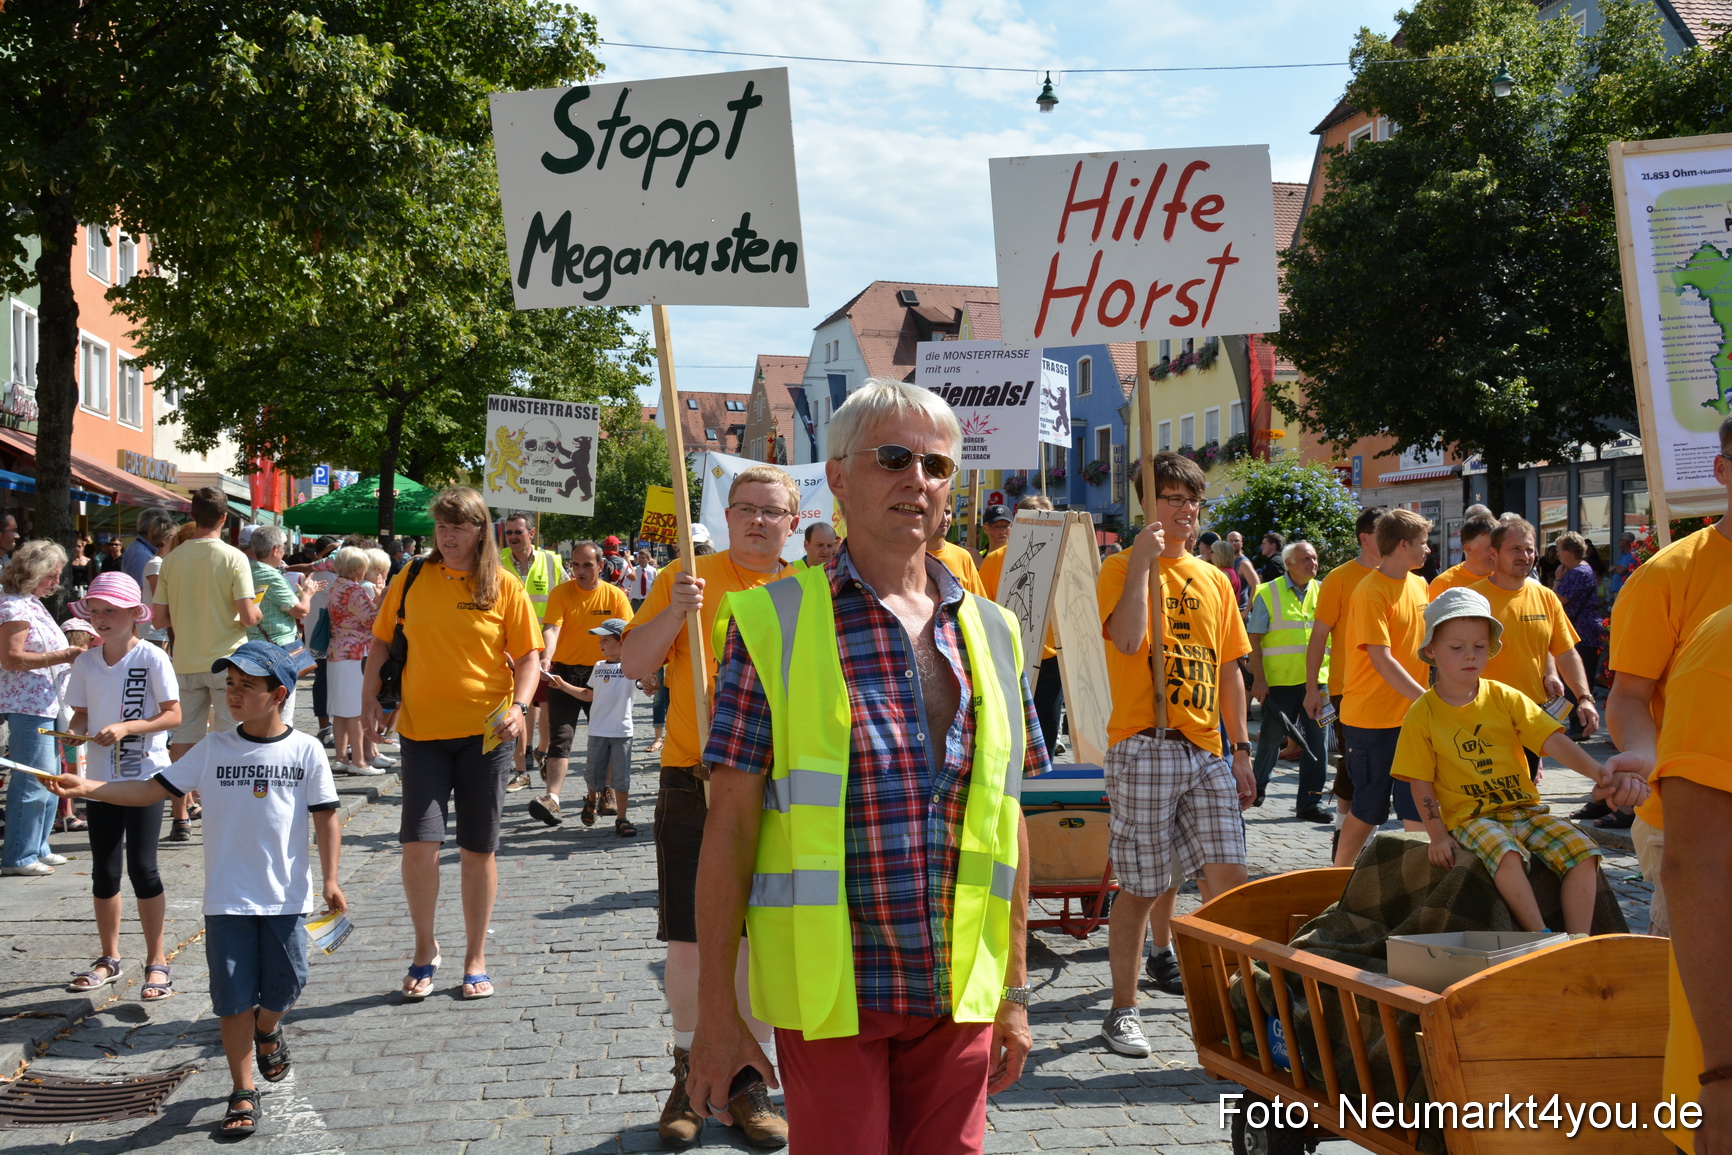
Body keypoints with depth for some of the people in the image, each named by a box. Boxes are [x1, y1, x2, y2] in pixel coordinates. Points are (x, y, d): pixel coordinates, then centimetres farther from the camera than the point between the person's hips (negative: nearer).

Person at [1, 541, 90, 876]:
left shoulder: (33, 604, 18)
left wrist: (73, 652, 17)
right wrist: (60, 656, -19)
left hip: (46, 704, 10)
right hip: (27, 706, -10)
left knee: (49, 778, 13)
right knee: (33, 780, -9)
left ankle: (37, 847, 22)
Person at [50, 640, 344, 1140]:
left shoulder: (306, 750, -3)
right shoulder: (214, 749, 1)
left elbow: (325, 817, -1)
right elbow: (152, 789, -1)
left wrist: (329, 879, -5)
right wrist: (87, 787, -12)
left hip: (287, 894, -1)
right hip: (227, 897, 1)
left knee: (285, 985, 5)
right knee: (234, 997, 2)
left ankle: (266, 1030, 41)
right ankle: (243, 1095, 14)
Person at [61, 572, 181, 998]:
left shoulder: (152, 658, -10)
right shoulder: (86, 662, 5)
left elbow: (174, 715, -12)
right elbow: (82, 713, 12)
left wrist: (126, 728, -23)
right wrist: (73, 732, -10)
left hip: (146, 776, -5)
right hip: (101, 778, 5)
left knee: (141, 866, -6)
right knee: (104, 870, 11)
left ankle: (156, 961, 5)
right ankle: (109, 958, 26)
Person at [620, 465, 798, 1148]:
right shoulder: (687, 579, 2)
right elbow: (633, 666, -2)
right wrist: (674, 612, -17)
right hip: (693, 783, -1)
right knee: (688, 942, 4)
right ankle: (690, 1078, 22)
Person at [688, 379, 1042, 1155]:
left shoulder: (991, 633, 8)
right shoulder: (774, 624, -5)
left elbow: (1009, 822, 12)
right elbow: (730, 827, -5)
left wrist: (1014, 989, 11)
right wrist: (718, 1011, -7)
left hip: (957, 996, 4)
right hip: (831, 995, -4)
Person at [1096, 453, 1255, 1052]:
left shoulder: (1212, 578, 15)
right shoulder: (1121, 568, -2)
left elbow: (1228, 668, 17)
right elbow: (1128, 640, -21)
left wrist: (1241, 750, 13)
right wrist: (1142, 562, -18)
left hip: (1206, 751, 5)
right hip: (1144, 748, -5)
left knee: (1227, 876, -1)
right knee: (1140, 887, -1)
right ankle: (1123, 1010, 11)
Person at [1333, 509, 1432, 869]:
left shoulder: (1418, 585, 10)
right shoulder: (1371, 592, -15)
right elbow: (1382, 661, -19)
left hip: (1412, 715, 7)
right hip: (1373, 717, -7)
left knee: (1417, 807, 4)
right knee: (1368, 811, 3)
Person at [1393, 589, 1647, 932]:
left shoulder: (1505, 698, 4)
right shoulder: (1422, 714, -2)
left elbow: (1553, 740, -7)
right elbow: (1421, 782, 0)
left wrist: (1598, 772, -23)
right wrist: (1437, 834, -11)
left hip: (1524, 810, 4)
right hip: (1469, 817, -4)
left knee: (1582, 850, -18)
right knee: (1506, 852, -35)